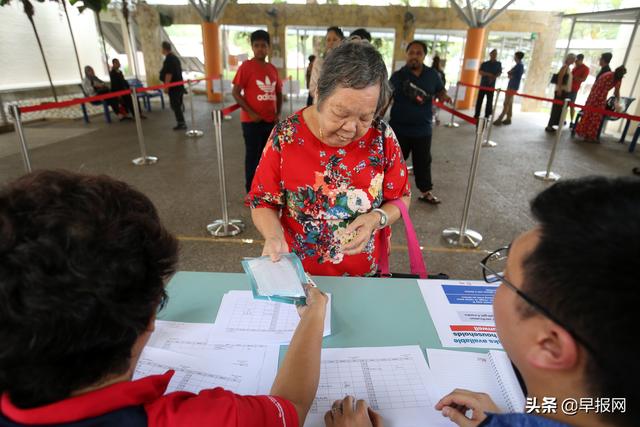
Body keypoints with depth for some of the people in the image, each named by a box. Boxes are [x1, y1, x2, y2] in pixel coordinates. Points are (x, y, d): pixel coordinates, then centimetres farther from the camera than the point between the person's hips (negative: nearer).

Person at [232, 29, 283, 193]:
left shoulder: (272, 68, 9)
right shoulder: (246, 66, -8)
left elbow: (278, 93, 17)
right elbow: (236, 92, -11)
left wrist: (278, 113, 3)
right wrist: (251, 113, -17)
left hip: (270, 121, 6)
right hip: (252, 121, -6)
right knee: (253, 156, 2)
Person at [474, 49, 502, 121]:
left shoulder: (498, 64, 9)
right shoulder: (484, 64, 7)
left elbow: (499, 73, 3)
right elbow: (481, 72, -6)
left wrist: (493, 77, -17)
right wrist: (489, 74, -20)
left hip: (491, 86, 0)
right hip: (483, 85, 0)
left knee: (489, 101, 0)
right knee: (479, 100, -2)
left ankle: (486, 116, 6)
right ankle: (476, 115, 6)